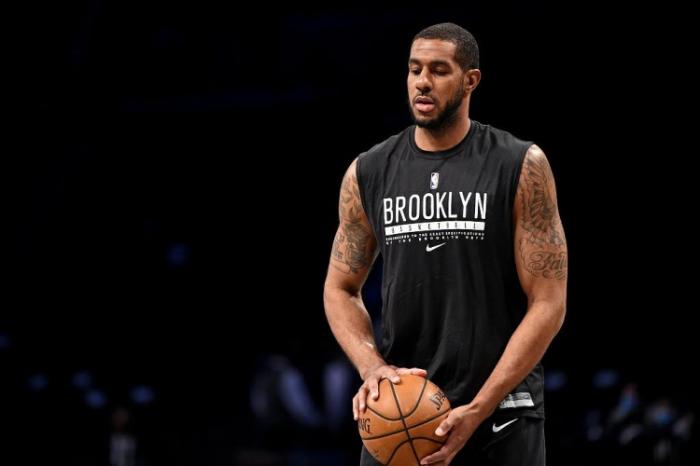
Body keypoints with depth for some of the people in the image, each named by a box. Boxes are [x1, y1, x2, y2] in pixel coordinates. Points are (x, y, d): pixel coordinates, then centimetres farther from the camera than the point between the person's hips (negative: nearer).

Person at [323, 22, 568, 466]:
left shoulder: (521, 167, -5)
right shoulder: (368, 173, 5)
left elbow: (548, 303, -8)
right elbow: (341, 288, 14)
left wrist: (477, 411, -15)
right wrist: (372, 367, -7)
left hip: (502, 415, -3)